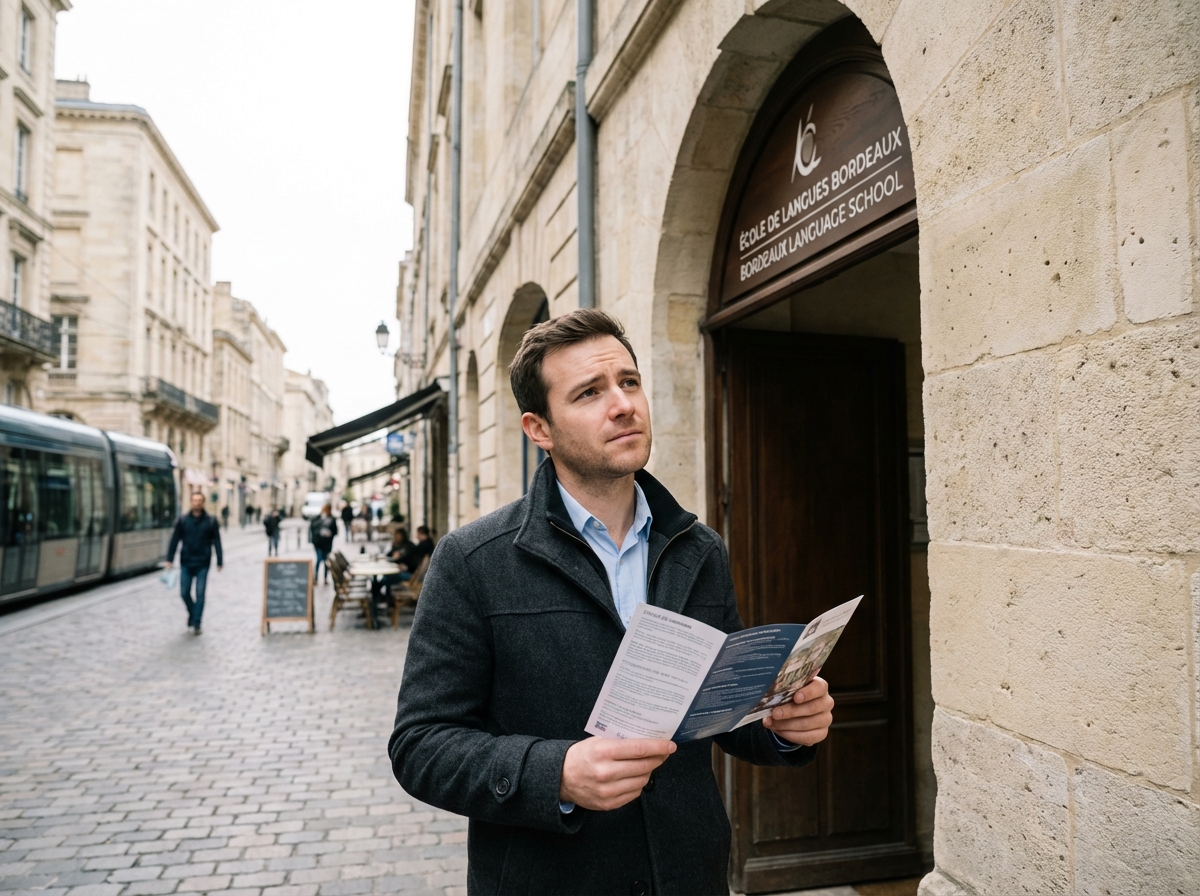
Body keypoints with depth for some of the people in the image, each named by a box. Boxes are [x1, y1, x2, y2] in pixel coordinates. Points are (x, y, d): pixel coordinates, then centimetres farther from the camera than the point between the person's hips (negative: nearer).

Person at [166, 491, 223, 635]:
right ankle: (192, 613, 32)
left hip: (202, 564, -1)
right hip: (186, 564, 2)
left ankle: (196, 623, 7)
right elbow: (175, 540, 4)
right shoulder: (182, 520, 2)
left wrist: (219, 562, -1)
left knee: (200, 593, -1)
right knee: (184, 592, 5)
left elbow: (217, 543, 1)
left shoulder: (210, 522, 0)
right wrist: (170, 559, 0)